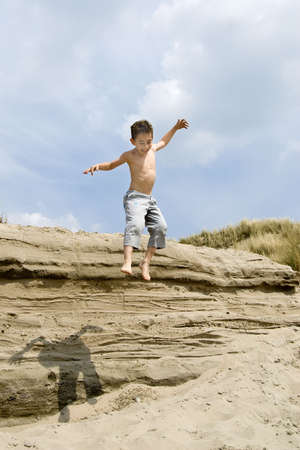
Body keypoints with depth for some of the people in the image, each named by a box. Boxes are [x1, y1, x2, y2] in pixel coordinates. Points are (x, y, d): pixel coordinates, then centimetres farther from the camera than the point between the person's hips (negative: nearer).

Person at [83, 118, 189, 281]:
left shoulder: (152, 149, 12)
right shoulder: (129, 155, -3)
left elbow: (163, 142, 33)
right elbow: (111, 165, 6)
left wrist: (175, 128, 33)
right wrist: (98, 166, -12)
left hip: (149, 199, 7)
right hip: (134, 197, -7)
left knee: (160, 227, -6)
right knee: (135, 224, -29)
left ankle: (146, 262, -1)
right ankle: (127, 262, -39)